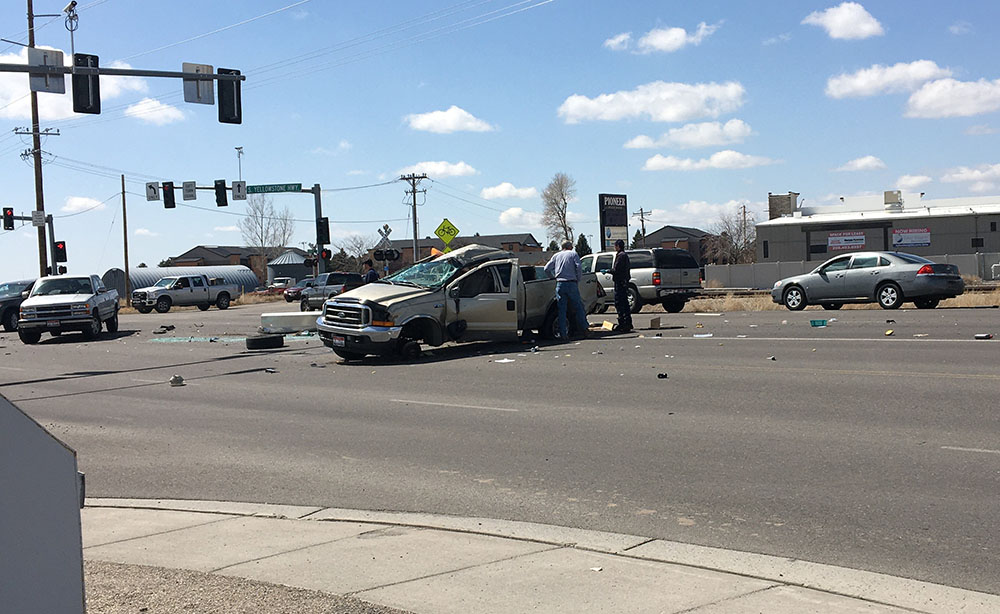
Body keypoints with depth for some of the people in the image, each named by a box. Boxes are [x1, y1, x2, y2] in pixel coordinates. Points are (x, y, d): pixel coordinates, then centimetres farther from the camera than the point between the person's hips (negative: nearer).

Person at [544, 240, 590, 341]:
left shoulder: (556, 255, 15)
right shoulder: (573, 254, 6)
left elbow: (547, 269, 10)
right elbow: (579, 267, -7)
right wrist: (578, 279, 4)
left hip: (560, 284, 3)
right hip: (571, 284, -2)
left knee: (561, 310, 3)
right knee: (578, 307, 8)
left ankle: (563, 334, 1)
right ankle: (582, 330, 10)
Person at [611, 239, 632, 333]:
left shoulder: (620, 255, -14)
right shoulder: (625, 255, 18)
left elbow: (616, 270, -19)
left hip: (620, 282, -11)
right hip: (624, 281, 11)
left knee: (619, 303, -10)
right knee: (624, 303, 15)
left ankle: (622, 323, -12)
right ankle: (628, 323, 19)